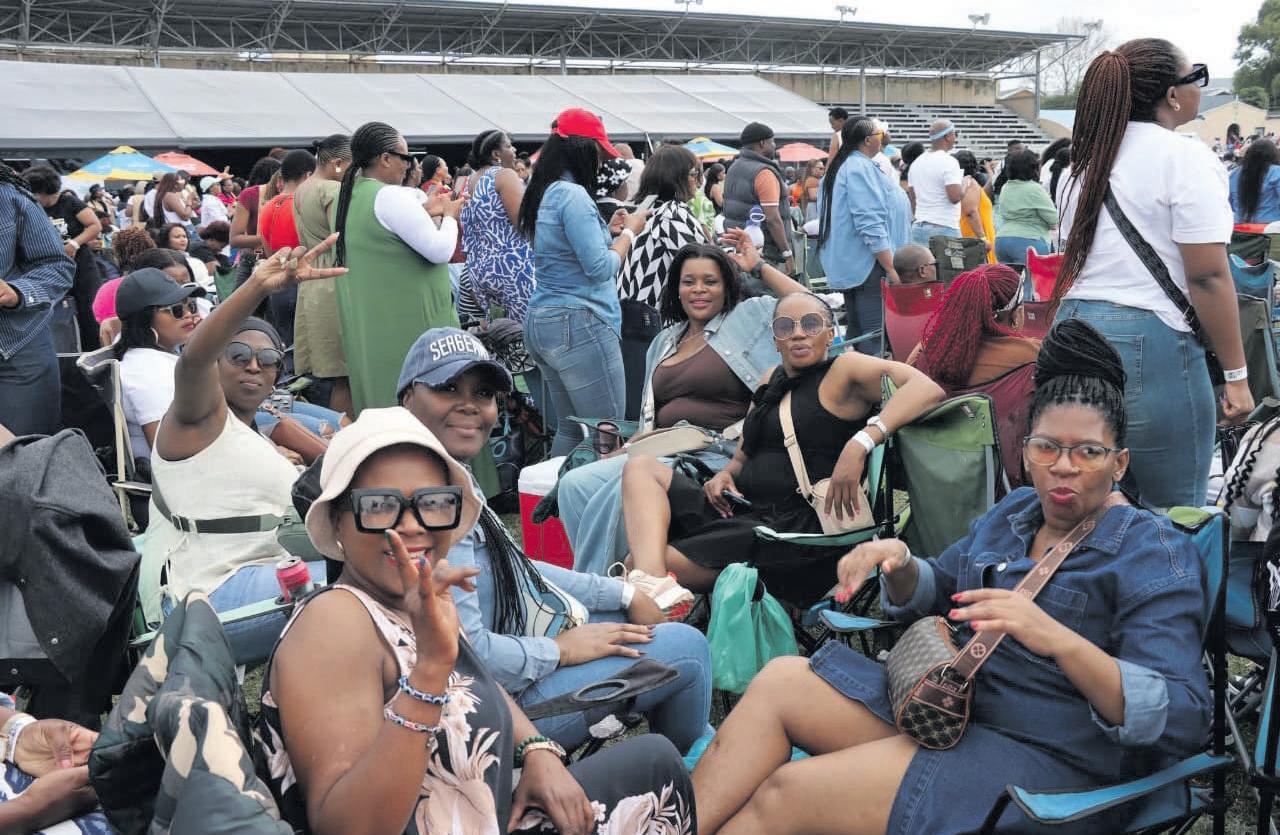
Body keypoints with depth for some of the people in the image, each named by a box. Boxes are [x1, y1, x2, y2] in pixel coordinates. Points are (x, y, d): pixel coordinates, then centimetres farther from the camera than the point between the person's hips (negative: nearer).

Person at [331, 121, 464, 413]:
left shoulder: (350, 195, 11)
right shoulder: (391, 196, -17)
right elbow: (440, 250, -18)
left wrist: (423, 213, 14)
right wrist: (449, 216, 0)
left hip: (367, 321, 9)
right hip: (407, 321, -9)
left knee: (378, 394, 13)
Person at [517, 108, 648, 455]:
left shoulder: (542, 194, 14)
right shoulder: (572, 195, -14)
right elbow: (601, 268, -16)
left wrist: (606, 229, 22)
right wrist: (629, 232, -2)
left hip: (539, 322, 10)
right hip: (578, 323, -10)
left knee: (570, 429, 14)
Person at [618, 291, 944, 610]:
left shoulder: (843, 370, -3)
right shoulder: (771, 381, 19)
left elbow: (927, 388, -18)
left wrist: (861, 442, -29)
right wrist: (725, 475, 1)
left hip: (798, 527, -9)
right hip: (743, 511, 9)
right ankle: (651, 581, -29)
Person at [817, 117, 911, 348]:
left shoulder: (840, 167, 17)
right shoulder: (861, 168, -15)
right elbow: (871, 225, -22)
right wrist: (891, 269, -21)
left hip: (849, 266, 11)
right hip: (868, 266, -11)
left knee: (855, 332, 14)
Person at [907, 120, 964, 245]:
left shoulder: (916, 163, 13)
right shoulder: (948, 162, -10)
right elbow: (955, 197, -18)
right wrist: (964, 184, 1)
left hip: (918, 228, 7)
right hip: (945, 229, -7)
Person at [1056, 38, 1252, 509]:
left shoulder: (1091, 159, 14)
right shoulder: (1186, 159, -9)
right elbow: (1208, 276, -13)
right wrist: (1236, 374, -8)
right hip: (1150, 342, -8)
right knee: (1173, 517, 3)